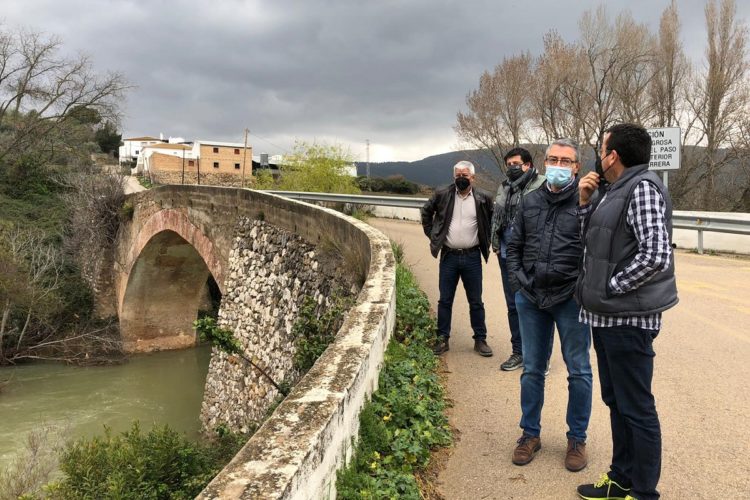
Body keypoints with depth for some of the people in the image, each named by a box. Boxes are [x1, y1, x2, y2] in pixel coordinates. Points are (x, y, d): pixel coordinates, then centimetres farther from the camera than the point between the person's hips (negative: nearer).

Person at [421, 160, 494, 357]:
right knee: (445, 300, 8)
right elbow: (426, 212, 13)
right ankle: (442, 339, 18)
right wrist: (432, 234, 6)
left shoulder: (483, 198, -3)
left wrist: (486, 241, 4)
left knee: (476, 302, 8)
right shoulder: (442, 195, 0)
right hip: (449, 256, 1)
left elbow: (493, 220, 11)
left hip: (472, 257, -1)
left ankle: (480, 339, 19)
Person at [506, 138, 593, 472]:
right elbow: (514, 245, 14)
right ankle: (530, 433, 28)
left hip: (570, 298, -4)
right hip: (530, 298, 4)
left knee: (578, 371, 8)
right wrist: (517, 281, 6)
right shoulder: (530, 202, 9)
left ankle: (577, 438, 25)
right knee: (532, 369, 13)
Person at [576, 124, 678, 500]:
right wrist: (584, 202, 7)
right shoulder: (616, 191, 13)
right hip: (607, 315, 10)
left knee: (636, 408, 2)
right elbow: (591, 242, 19)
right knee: (616, 401, 19)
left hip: (628, 319, -10)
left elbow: (657, 255, -24)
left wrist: (610, 287, -15)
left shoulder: (642, 188, -15)